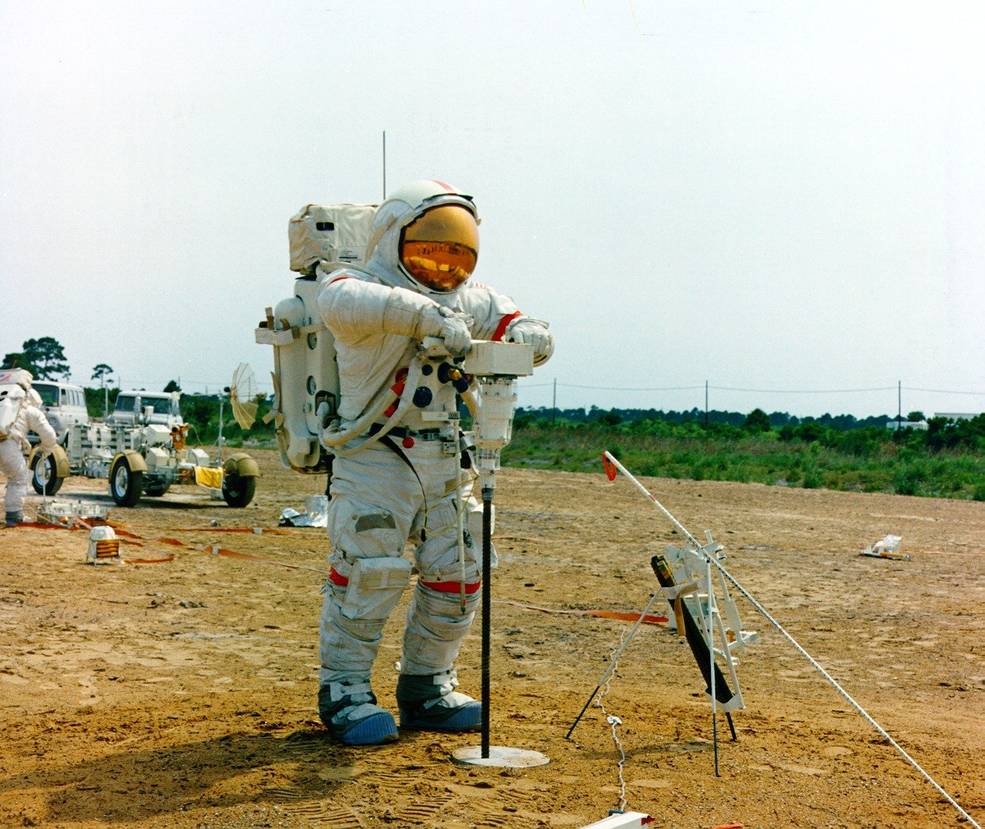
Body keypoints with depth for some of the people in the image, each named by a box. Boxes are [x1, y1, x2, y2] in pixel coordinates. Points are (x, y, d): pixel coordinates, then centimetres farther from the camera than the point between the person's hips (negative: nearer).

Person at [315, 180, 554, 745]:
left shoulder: (470, 302, 13)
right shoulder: (365, 286, -7)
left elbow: (509, 319, 17)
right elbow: (339, 301, -31)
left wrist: (527, 335, -11)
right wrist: (425, 314, -43)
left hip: (442, 463, 7)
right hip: (373, 460, -6)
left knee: (456, 577, 9)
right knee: (367, 576, -9)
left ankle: (427, 688, 25)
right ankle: (345, 691, 8)